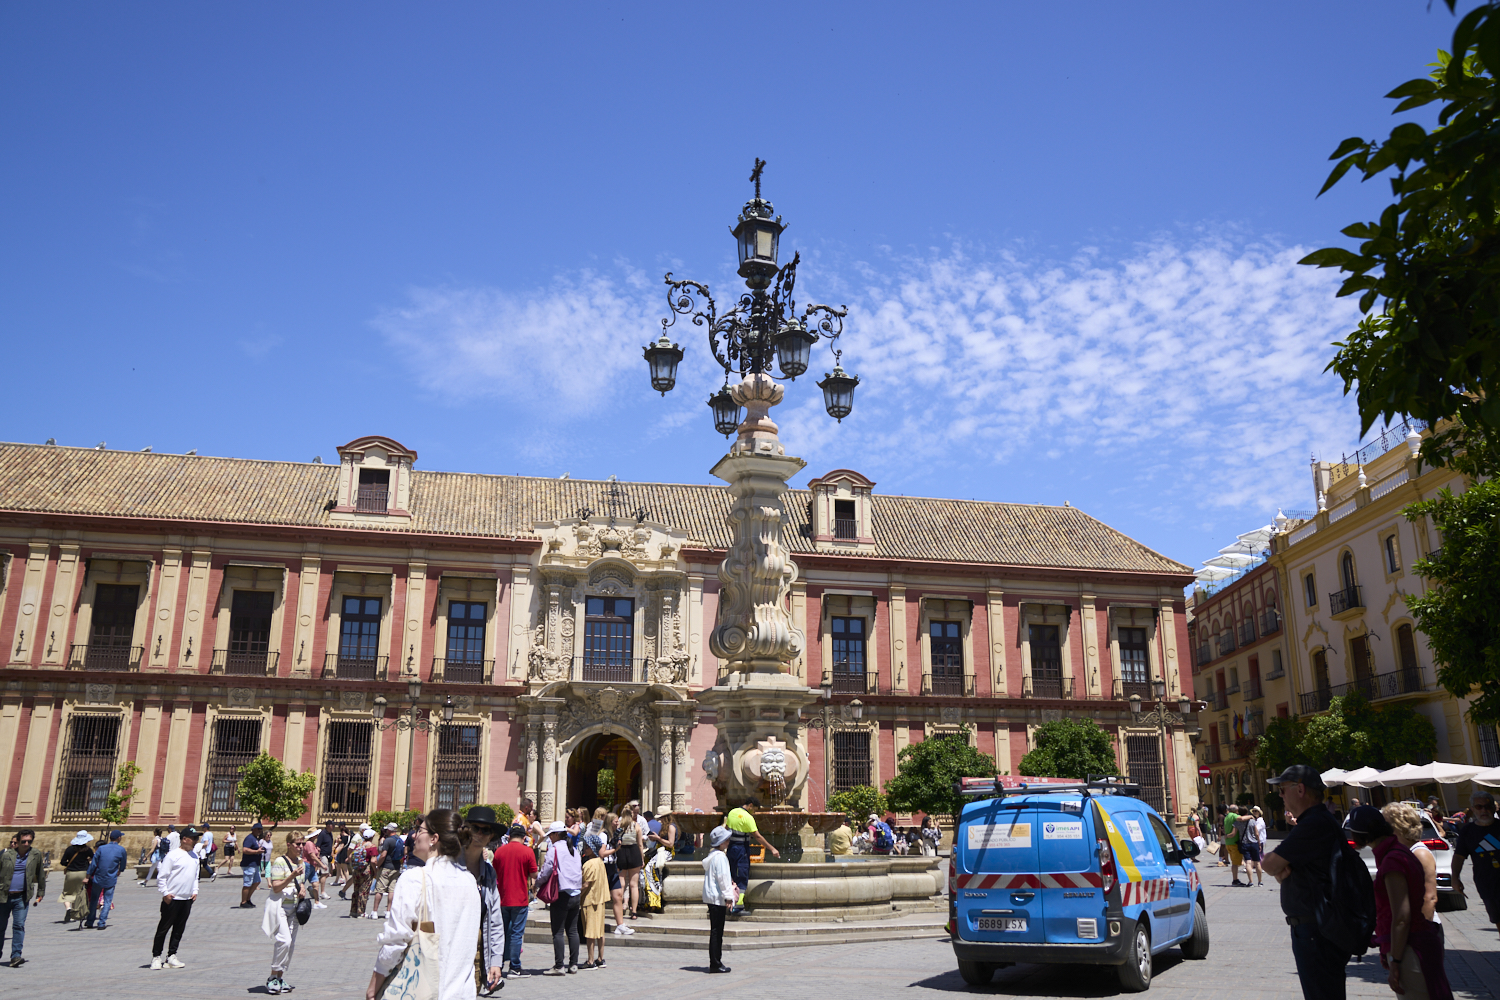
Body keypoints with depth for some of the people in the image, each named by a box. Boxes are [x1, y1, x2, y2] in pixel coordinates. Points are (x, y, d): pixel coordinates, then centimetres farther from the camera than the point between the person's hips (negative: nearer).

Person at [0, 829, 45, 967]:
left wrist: (40, 894, 15)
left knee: (19, 926, -9)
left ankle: (16, 956, -9)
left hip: (22, 897, 0)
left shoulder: (36, 855, 4)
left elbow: (40, 875, 14)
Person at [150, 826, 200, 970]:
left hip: (187, 899, 6)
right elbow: (161, 877, -9)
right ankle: (156, 957, 11)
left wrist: (195, 891, 9)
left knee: (179, 929, 9)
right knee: (163, 928, 2)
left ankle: (172, 956, 16)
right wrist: (165, 893, -13)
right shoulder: (173, 855, -9)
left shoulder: (194, 856, 12)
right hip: (172, 899, -6)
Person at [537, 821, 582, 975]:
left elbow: (545, 874, -8)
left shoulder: (554, 849, -8)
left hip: (561, 895, -7)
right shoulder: (574, 849, 12)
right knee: (572, 931, 11)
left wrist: (537, 882, 10)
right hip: (575, 894, 7)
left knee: (558, 932, -1)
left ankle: (559, 966, -2)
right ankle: (573, 964, 12)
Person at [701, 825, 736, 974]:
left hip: (711, 897, 10)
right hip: (718, 897, -10)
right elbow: (723, 878, -18)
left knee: (716, 931, 13)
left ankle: (716, 963, 17)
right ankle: (715, 964, -2)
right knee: (716, 931, -5)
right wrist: (728, 896, -16)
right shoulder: (720, 857, -15)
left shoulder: (711, 856, 16)